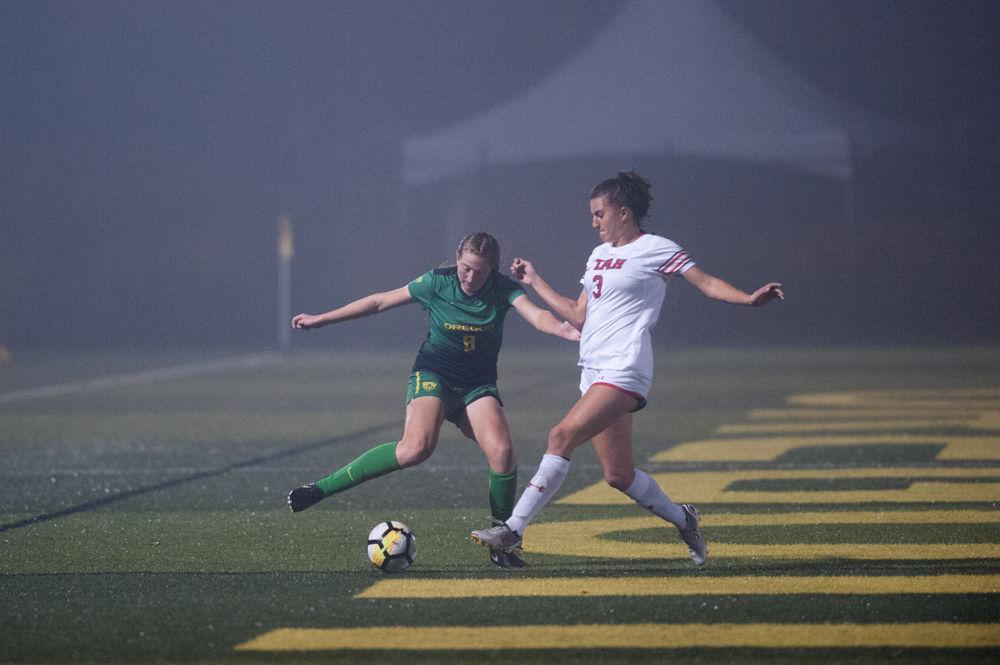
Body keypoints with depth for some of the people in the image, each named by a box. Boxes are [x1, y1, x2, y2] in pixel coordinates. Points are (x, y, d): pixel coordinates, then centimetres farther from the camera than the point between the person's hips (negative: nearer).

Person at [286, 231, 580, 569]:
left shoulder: (503, 289, -6)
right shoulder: (437, 283, -7)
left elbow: (536, 315, -23)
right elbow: (380, 302, 3)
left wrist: (565, 330, -47)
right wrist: (321, 319, 7)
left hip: (477, 385, 2)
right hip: (433, 374, -2)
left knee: (502, 452, -23)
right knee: (416, 447, -31)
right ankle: (323, 488, -24)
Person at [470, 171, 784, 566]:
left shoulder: (655, 249, -1)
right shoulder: (599, 255, 21)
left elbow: (707, 284, -5)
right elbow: (579, 317, 26)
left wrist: (750, 299, -21)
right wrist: (535, 283, 27)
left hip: (623, 370, -8)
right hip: (593, 372, 8)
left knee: (563, 435, -22)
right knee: (619, 475, 6)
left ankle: (513, 529, -23)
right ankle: (682, 519, 28)